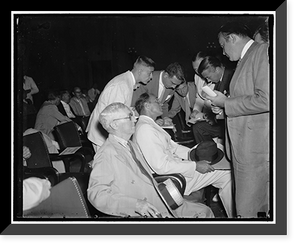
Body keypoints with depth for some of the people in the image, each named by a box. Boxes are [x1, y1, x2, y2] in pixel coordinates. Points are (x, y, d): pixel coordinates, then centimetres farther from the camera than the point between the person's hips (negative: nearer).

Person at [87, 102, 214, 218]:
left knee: (204, 211, 4)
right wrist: (136, 204, -29)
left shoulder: (130, 145, 15)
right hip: (141, 213, -9)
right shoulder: (106, 154, -15)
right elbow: (96, 194, -22)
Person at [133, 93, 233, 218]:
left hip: (176, 165, 10)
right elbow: (161, 167, -26)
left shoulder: (149, 125, 13)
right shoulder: (145, 129, -21)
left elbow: (171, 145, 19)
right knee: (227, 174, -8)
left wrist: (190, 153, 2)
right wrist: (195, 166, -22)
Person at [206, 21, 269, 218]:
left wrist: (226, 103, -12)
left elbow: (265, 100, -22)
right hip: (244, 143, 9)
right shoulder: (245, 59, 17)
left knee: (247, 209, -3)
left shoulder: (263, 51, -11)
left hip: (255, 145, -9)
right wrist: (225, 109, 11)